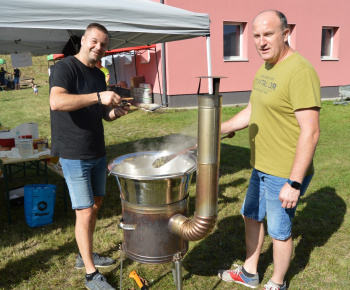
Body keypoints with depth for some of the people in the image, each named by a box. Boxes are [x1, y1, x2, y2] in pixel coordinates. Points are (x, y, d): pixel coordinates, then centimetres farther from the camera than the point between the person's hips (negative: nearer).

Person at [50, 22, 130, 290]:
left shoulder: (98, 75, 12)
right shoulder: (65, 67, -12)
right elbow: (56, 102, -31)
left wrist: (116, 112, -2)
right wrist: (98, 96, -33)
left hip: (97, 152, 8)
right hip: (74, 155, -8)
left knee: (96, 204, 17)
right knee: (85, 212, -2)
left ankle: (85, 255, 37)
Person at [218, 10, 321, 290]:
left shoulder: (300, 72, -22)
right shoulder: (264, 69, 8)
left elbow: (310, 132, -25)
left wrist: (294, 183, -25)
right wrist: (219, 129, 10)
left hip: (286, 174, -9)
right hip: (261, 167, 9)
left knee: (279, 231, 9)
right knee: (251, 216, 22)